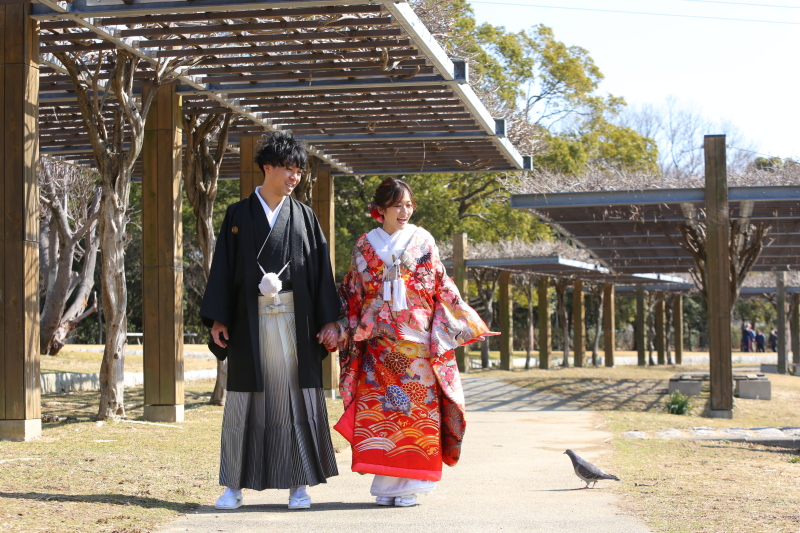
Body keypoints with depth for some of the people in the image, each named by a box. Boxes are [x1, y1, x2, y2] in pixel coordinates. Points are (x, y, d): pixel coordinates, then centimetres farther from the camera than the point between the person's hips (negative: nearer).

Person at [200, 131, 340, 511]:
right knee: (243, 400, 1)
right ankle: (234, 486, 9)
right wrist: (217, 319, -3)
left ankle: (298, 484, 8)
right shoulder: (239, 215, 6)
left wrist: (328, 321, -1)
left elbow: (321, 270, 6)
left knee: (296, 398, 0)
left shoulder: (304, 217, 9)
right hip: (250, 320, 0)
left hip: (294, 321, 1)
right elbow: (222, 267, 5)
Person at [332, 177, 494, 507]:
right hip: (378, 341, 1)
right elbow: (351, 295, 14)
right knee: (379, 407, -4)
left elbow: (442, 288, 8)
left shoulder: (423, 241, 8)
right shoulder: (365, 245, 11)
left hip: (416, 340, -1)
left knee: (417, 406, -6)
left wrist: (467, 320, 1)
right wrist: (339, 328, 5)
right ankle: (386, 484, 2)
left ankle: (410, 486, -1)